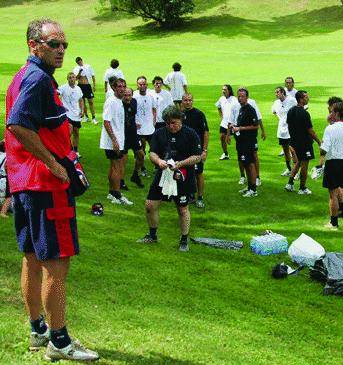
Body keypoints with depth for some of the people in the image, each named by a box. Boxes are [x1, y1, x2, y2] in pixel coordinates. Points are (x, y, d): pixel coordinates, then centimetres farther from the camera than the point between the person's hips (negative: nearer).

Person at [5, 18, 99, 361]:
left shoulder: (25, 76, 17)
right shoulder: (38, 78, -15)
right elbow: (18, 124, -29)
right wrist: (54, 164, -22)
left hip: (24, 180, 11)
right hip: (45, 183, -11)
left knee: (34, 259, 17)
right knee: (57, 262, -5)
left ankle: (38, 330, 28)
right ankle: (59, 342, 0)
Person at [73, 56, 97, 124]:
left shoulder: (88, 67, 5)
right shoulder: (76, 69, 2)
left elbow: (93, 76, 10)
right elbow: (76, 78, -9)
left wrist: (94, 85, 4)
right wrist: (79, 73, -23)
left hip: (88, 86, -1)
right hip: (80, 86, 1)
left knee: (91, 102, -5)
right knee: (82, 102, 7)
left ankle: (93, 117, -4)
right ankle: (86, 117, 20)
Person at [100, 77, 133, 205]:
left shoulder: (119, 102, 12)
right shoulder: (111, 102, -15)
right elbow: (106, 122, -20)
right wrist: (114, 140, -23)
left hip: (118, 140, 9)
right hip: (112, 141, -9)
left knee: (114, 167, 15)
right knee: (117, 167, -5)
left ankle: (111, 193, 24)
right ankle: (117, 196, 0)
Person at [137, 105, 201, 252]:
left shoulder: (190, 134, -7)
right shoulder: (159, 133, 5)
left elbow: (198, 157, -8)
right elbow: (152, 153, 3)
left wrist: (180, 164, -21)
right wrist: (158, 161, -20)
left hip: (182, 178, -4)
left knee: (182, 209, 4)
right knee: (150, 205, 5)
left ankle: (184, 240, 19)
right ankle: (152, 235, 26)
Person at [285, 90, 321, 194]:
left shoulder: (290, 111, 4)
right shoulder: (304, 113, -21)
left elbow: (289, 125, 12)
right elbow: (310, 131, -18)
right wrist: (319, 141, -8)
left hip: (294, 141, 8)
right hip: (305, 142, -8)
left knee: (298, 162, 22)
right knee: (304, 165, 3)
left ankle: (290, 183, 16)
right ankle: (302, 188, 10)